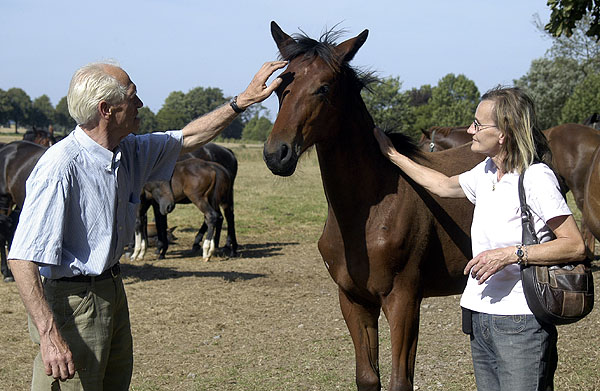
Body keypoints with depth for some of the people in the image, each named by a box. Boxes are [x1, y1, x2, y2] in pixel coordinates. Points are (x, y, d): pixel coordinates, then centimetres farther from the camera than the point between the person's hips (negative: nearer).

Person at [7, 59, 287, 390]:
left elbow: (186, 138, 20)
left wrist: (244, 100, 16)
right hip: (70, 301, -9)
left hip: (112, 288, 9)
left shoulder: (130, 151, 3)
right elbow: (22, 258, -26)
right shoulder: (60, 167, -24)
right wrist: (49, 336, -31)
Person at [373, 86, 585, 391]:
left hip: (521, 322, -8)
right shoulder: (486, 171, 9)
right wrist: (391, 155, 32)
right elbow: (444, 186, 29)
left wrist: (510, 254, -24)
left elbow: (575, 246, -17)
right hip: (481, 316, 8)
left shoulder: (536, 178, -14)